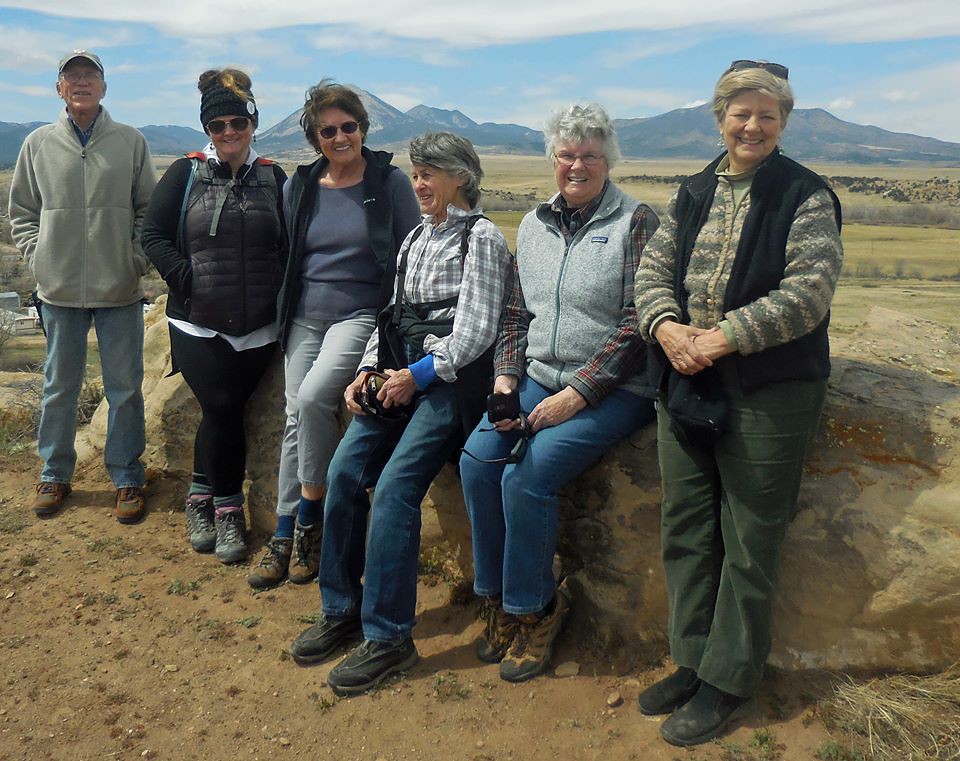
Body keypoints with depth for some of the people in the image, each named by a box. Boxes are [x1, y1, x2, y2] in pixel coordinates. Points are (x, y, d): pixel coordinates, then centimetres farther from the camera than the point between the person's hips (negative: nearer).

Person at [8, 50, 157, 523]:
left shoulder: (131, 142, 2)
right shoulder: (39, 144, 5)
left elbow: (149, 209, 5)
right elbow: (21, 212, 12)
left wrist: (137, 259, -4)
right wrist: (38, 259, 1)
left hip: (120, 290, -1)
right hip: (59, 290, 1)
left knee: (125, 387, 6)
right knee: (59, 387, 12)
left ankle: (126, 476, 20)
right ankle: (54, 473, 28)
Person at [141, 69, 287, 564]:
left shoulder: (273, 179, 9)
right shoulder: (185, 174, 4)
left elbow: (289, 245, 12)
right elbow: (154, 236, 3)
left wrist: (278, 291, -2)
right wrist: (188, 279, -9)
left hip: (257, 327, 2)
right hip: (198, 324, -1)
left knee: (221, 412, 2)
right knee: (223, 409, -9)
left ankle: (200, 499, 21)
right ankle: (227, 510, 10)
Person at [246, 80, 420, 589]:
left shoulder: (390, 183, -3)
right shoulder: (299, 187, 7)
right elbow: (285, 258, 16)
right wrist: (283, 318, 14)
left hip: (362, 315, -4)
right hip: (305, 318, 5)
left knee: (313, 397, -25)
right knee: (295, 419, 3)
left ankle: (312, 515, -6)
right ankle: (285, 534, 13)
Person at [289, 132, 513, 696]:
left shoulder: (482, 236, -3)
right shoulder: (416, 237, 21)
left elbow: (476, 329, -11)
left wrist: (420, 374, -13)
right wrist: (369, 369, 5)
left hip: (452, 378, -7)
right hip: (403, 374, 7)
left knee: (395, 486, -19)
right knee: (345, 470, -8)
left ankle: (388, 637, -9)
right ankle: (341, 609, 7)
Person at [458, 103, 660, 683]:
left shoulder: (637, 222, -5)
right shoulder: (534, 226, 14)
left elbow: (637, 325, -12)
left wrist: (576, 395, -17)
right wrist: (506, 379, 0)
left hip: (613, 390, -5)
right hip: (540, 377, 6)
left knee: (527, 474, -24)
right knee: (479, 457, -18)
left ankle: (534, 609, 0)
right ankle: (497, 598, 1)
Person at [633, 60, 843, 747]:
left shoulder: (806, 197, -3)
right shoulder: (693, 194, 13)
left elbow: (807, 291, -15)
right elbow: (654, 268, 6)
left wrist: (721, 338, -20)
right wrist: (668, 328, -14)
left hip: (768, 395, -5)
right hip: (685, 385, 6)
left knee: (749, 546, 5)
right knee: (686, 531, 12)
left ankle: (727, 681, 21)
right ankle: (693, 660, 29)